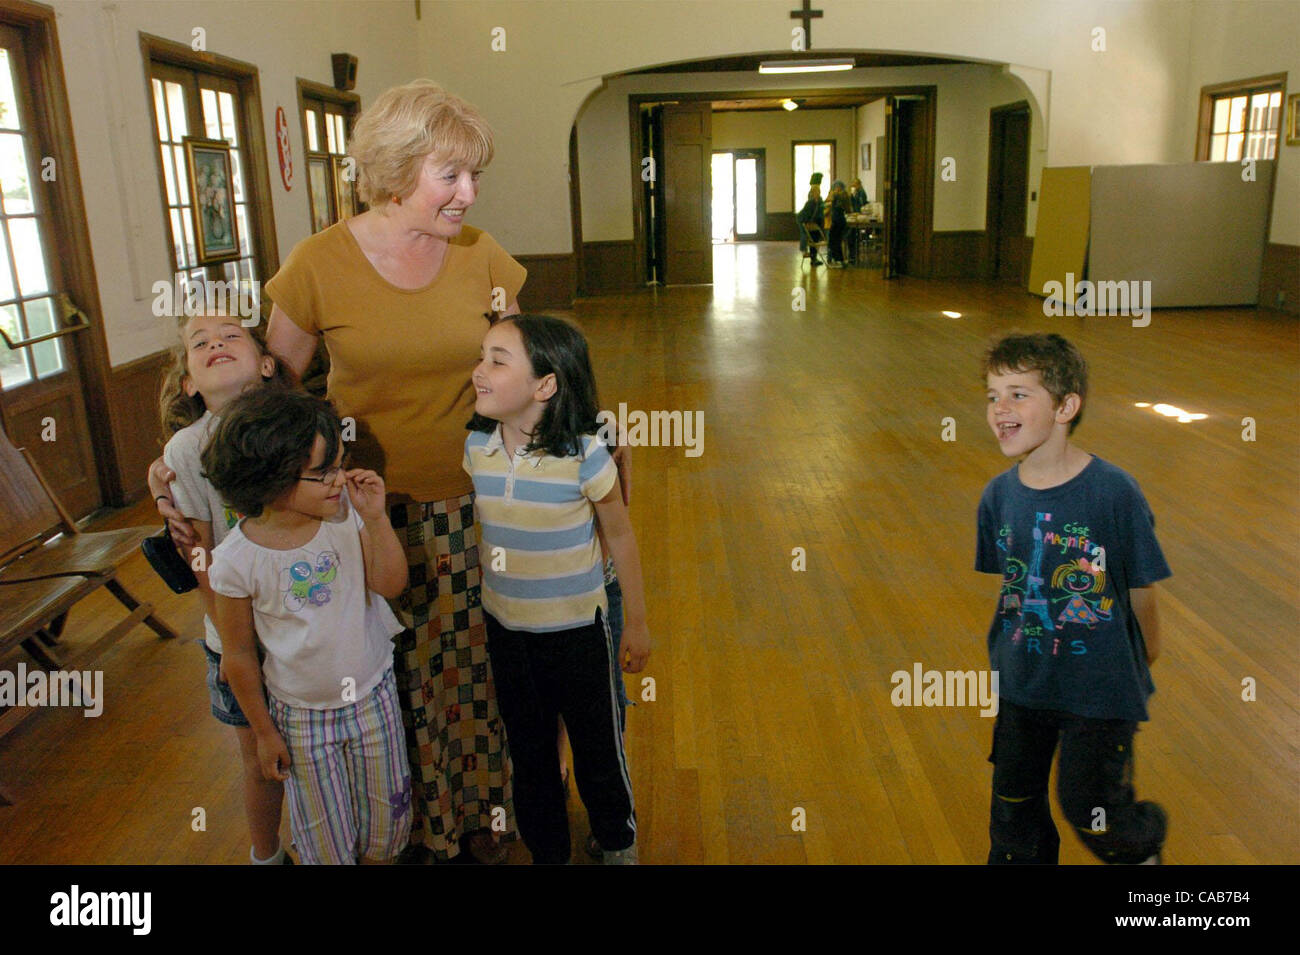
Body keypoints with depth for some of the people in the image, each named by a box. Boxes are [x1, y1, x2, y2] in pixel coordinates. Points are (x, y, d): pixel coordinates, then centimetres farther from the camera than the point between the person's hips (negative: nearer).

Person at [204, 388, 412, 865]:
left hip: (373, 695, 2)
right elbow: (239, 655, -10)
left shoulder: (345, 509, -16)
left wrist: (375, 517, -27)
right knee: (325, 837, 17)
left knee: (386, 821, 19)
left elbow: (391, 583, -14)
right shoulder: (237, 561, -22)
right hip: (301, 714, -2)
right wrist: (263, 731, 0)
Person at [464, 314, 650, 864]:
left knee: (596, 749, 15)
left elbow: (619, 537, -10)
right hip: (504, 629, 4)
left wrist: (636, 624, -2)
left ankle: (617, 843, 44)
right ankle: (546, 851, 45)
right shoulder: (477, 447, -8)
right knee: (529, 753, 20)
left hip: (576, 630, -4)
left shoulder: (584, 455, -22)